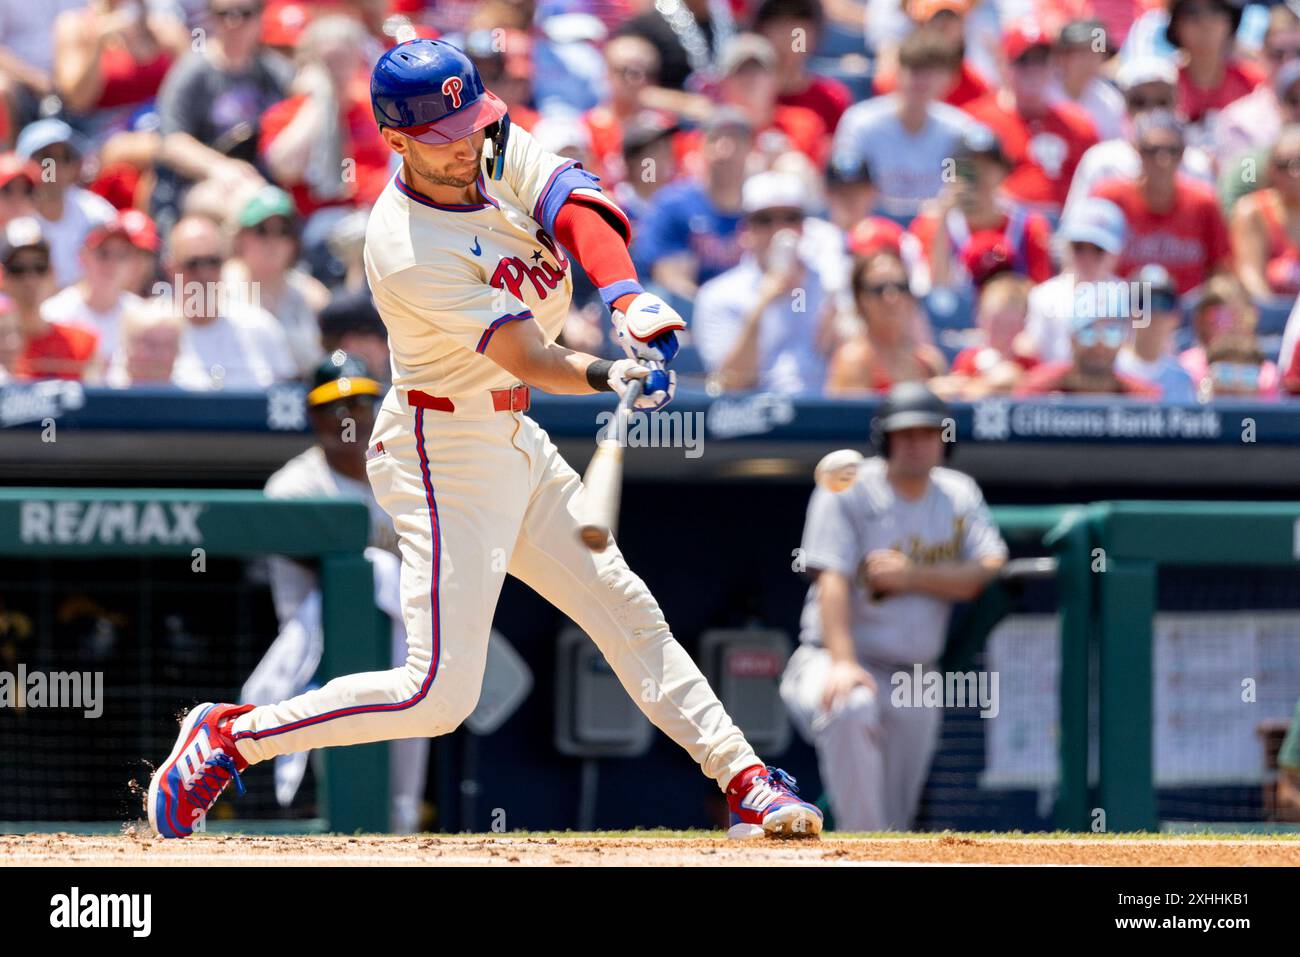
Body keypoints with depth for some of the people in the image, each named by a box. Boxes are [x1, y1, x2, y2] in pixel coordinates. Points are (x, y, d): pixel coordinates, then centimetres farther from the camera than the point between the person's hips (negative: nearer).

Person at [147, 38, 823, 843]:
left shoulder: (500, 153, -3)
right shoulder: (406, 252, -26)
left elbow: (579, 208, -18)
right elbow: (527, 358, -30)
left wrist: (630, 297, -36)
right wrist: (612, 379, -48)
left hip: (514, 438, 9)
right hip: (445, 450, -9)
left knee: (628, 613, 12)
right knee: (439, 692, -13)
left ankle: (747, 783, 18)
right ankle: (227, 738, -1)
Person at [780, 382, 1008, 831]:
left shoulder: (959, 495, 9)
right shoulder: (847, 493, -5)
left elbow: (992, 571, -5)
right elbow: (833, 580, -16)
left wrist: (911, 576, -18)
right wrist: (842, 663, -30)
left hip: (913, 677, 5)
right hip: (834, 659, -5)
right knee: (851, 709, -38)